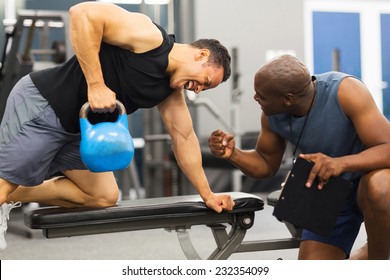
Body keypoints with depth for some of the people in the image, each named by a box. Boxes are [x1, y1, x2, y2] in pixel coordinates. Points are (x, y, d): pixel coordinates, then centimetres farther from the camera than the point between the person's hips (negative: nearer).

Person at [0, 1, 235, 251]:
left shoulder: (170, 91, 7)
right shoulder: (149, 36, -20)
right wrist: (96, 84, -31)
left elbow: (184, 138, 16)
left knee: (105, 197, 7)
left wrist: (207, 194, 19)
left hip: (76, 129, 9)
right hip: (41, 105, -9)